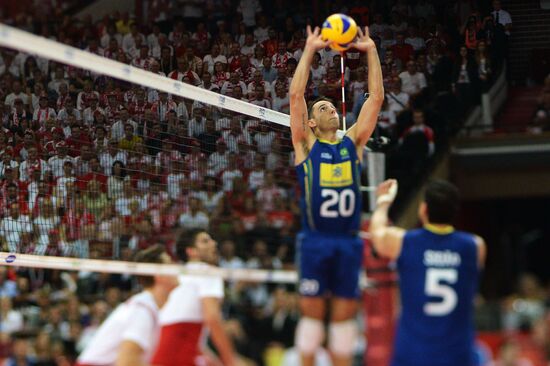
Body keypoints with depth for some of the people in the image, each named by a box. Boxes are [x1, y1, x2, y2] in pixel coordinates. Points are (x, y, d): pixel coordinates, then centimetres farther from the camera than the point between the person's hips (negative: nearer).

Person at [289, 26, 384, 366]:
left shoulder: (353, 141, 13)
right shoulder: (306, 144, 5)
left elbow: (377, 97, 9)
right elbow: (296, 94, -4)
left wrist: (371, 51, 4)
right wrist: (310, 50, -5)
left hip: (349, 241, 3)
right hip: (315, 240, -3)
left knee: (344, 313, 6)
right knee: (312, 311, 2)